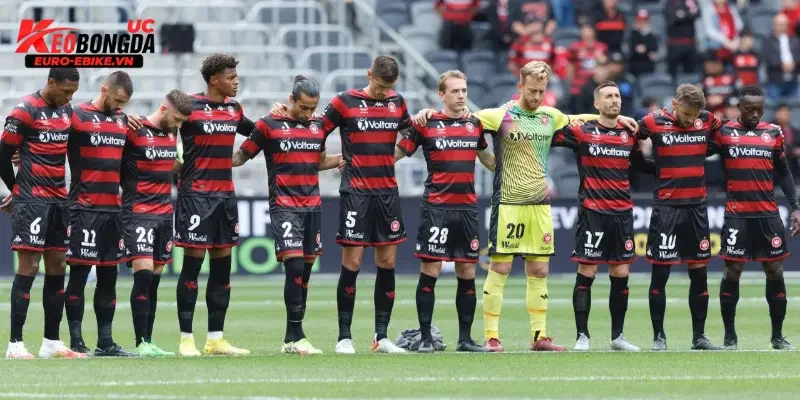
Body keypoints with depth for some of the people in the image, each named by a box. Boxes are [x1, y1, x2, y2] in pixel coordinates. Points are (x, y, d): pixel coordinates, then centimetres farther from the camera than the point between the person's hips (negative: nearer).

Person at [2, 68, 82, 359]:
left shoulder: (67, 111, 11)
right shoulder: (25, 111, -11)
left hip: (58, 200, 7)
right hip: (31, 201, -7)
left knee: (57, 267, 8)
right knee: (28, 267, -10)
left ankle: (52, 342, 15)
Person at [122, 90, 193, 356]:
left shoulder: (172, 133, 11)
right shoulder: (134, 132, -11)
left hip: (165, 213, 7)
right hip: (138, 212, -7)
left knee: (154, 280, 6)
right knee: (143, 274, -14)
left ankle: (148, 342, 8)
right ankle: (141, 344, -14)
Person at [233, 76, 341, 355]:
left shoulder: (317, 126, 13)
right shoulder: (268, 125, -3)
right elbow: (241, 156, 2)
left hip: (313, 206, 6)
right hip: (284, 205, -6)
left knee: (306, 269, 5)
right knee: (294, 266, -16)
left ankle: (292, 338, 10)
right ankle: (295, 336, -13)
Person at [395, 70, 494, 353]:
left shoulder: (475, 124, 11)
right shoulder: (426, 124, -2)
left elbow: (485, 158, 29)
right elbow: (397, 154, 1)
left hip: (467, 208, 4)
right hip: (436, 207, -4)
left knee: (467, 273, 6)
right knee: (430, 271, -6)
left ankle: (465, 338, 13)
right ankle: (425, 338, -1)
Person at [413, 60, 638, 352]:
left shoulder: (551, 117, 9)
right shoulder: (501, 116, -6)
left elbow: (578, 119, 28)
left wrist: (617, 117, 28)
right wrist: (429, 112, -24)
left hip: (540, 204, 5)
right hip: (508, 204, -5)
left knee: (539, 271, 7)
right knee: (500, 268, -6)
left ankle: (539, 336, 13)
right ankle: (491, 337, -2)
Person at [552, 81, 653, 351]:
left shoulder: (629, 134, 11)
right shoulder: (582, 131, -2)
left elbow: (640, 164, 24)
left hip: (622, 214, 4)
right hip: (593, 213, -4)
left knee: (621, 274, 6)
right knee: (586, 273, -4)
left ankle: (617, 336, 15)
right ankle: (582, 336, 2)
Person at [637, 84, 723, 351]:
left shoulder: (708, 121, 3)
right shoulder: (653, 124, -7)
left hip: (697, 208, 4)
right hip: (666, 208, -4)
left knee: (699, 273, 7)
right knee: (660, 273, -2)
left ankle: (699, 336, 15)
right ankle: (658, 336, 5)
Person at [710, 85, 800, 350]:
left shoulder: (773, 133, 9)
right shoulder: (723, 133, 0)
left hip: (768, 214, 3)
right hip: (737, 215, -3)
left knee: (775, 271, 3)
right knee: (732, 271, -2)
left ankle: (778, 336, 11)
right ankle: (730, 336, 5)